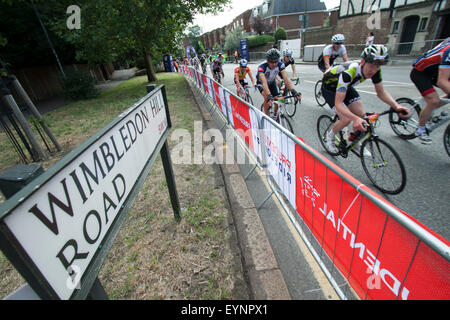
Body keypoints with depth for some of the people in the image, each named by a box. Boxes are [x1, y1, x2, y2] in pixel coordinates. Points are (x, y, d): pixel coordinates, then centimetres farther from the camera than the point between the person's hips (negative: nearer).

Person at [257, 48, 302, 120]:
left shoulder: (280, 65, -27)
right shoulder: (262, 67, -37)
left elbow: (286, 78, -37)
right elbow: (264, 83, -50)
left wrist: (293, 91, -52)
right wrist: (269, 96, -66)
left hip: (272, 82, 4)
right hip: (261, 83, -4)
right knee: (267, 98, -30)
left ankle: (275, 114, 22)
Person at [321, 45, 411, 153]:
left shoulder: (375, 71, -19)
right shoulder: (348, 73, -40)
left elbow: (381, 92, -8)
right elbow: (338, 103, -44)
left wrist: (396, 106, -26)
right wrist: (355, 119, -58)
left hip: (346, 86, 6)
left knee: (361, 115, -8)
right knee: (346, 120, -21)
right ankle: (330, 136, 9)